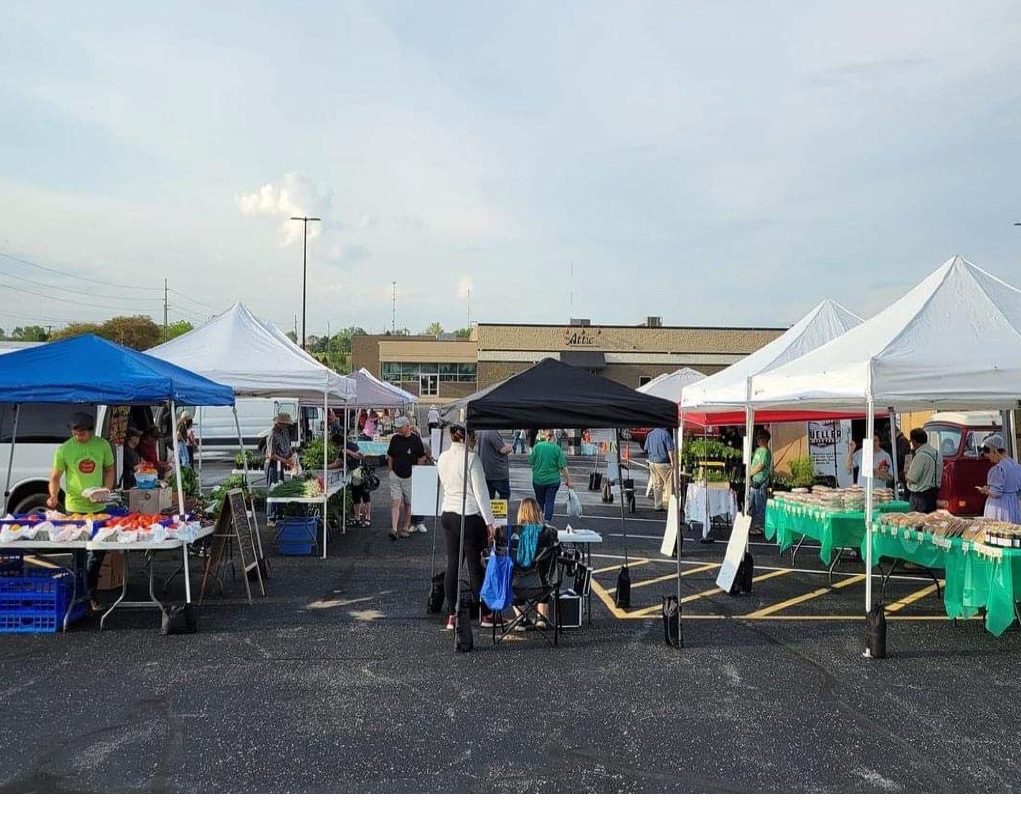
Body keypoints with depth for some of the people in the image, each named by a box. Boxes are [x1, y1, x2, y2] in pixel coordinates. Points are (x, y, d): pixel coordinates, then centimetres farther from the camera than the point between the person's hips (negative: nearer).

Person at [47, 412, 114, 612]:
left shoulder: (102, 445, -2)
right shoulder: (64, 450, -8)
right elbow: (55, 477, -1)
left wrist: (106, 490, -6)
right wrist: (53, 495, -20)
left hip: (98, 507, 2)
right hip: (75, 508, -2)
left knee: (98, 552, 7)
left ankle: (90, 595, 20)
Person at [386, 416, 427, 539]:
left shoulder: (415, 440, -6)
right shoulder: (395, 439, 3)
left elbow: (422, 458, 0)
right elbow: (390, 457, 13)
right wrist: (390, 471, 9)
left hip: (410, 477, -2)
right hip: (395, 476, 2)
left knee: (408, 504, 7)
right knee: (395, 502, -8)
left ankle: (405, 529, 18)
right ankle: (394, 529, -13)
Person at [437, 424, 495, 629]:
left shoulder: (443, 457, 6)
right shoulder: (471, 458, -14)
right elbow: (480, 492, -13)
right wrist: (489, 521, -9)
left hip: (447, 514, 6)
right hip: (469, 516, -6)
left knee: (452, 564, 8)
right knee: (475, 566, 2)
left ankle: (451, 616, 11)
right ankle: (486, 614, 14)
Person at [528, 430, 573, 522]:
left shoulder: (537, 446, -9)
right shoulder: (557, 448, -9)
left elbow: (531, 462, -2)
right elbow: (562, 467, -10)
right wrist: (568, 480, -2)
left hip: (538, 479, 1)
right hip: (553, 480, -1)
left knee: (540, 501, 17)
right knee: (550, 501, 6)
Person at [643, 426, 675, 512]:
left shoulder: (649, 435, 5)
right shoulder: (665, 434, -12)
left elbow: (646, 450, 11)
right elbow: (670, 450, -14)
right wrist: (672, 462, -10)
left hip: (652, 463, 6)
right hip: (663, 463, -6)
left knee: (656, 485, 12)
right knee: (669, 484, 4)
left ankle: (657, 506, 15)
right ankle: (669, 504, 4)